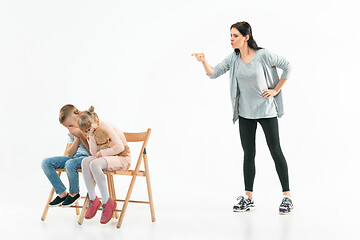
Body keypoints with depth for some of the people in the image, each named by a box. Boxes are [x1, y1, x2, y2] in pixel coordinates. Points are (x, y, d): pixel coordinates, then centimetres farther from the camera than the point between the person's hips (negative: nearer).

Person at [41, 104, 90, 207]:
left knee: (70, 164, -39)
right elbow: (69, 154, 4)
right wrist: (77, 138, -9)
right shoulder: (72, 132, 11)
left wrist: (80, 135, -18)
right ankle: (62, 194, -5)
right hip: (75, 156, 7)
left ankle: (74, 193, -11)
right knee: (46, 163, -9)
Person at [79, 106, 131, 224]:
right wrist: (91, 137, -13)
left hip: (122, 158, -7)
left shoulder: (106, 127, -15)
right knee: (85, 162, -21)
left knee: (94, 164, -33)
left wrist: (101, 153, -16)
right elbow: (94, 153, -2)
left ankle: (107, 202, -25)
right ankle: (92, 199, -18)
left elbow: (120, 147, -22)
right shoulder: (91, 132, 8)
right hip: (107, 157, 7)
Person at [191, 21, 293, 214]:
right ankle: (248, 198, 16)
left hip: (266, 110, -5)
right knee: (248, 153, 9)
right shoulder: (233, 58, 0)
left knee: (275, 151, -2)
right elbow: (213, 73, -5)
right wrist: (204, 61, -24)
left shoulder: (263, 55, -13)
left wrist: (276, 90, -5)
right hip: (245, 113, 5)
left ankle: (287, 197, 4)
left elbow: (286, 66, -3)